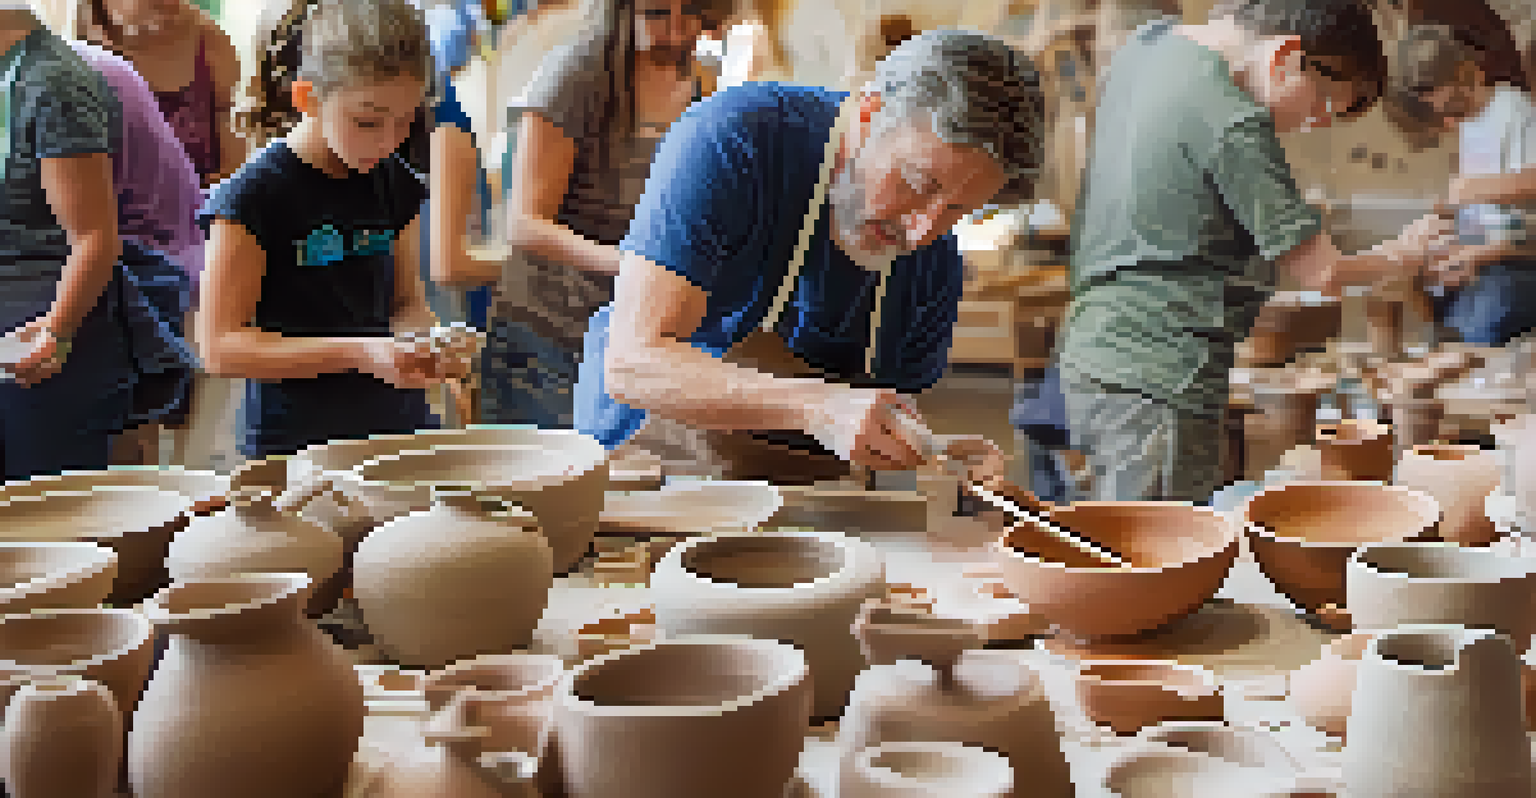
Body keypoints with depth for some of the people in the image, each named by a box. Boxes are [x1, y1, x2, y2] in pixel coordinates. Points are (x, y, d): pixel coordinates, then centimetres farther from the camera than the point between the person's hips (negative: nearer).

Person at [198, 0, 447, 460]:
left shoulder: (395, 185, 8)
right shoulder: (256, 194, -10)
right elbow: (220, 346, -12)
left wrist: (418, 336, -6)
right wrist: (358, 353, -21)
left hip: (397, 425, 5)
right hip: (294, 442, -5)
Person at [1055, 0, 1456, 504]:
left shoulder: (1152, 42, 7)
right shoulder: (1230, 123, -18)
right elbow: (1321, 273, -14)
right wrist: (1401, 257, 4)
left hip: (1092, 356, 10)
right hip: (1159, 382, -9)